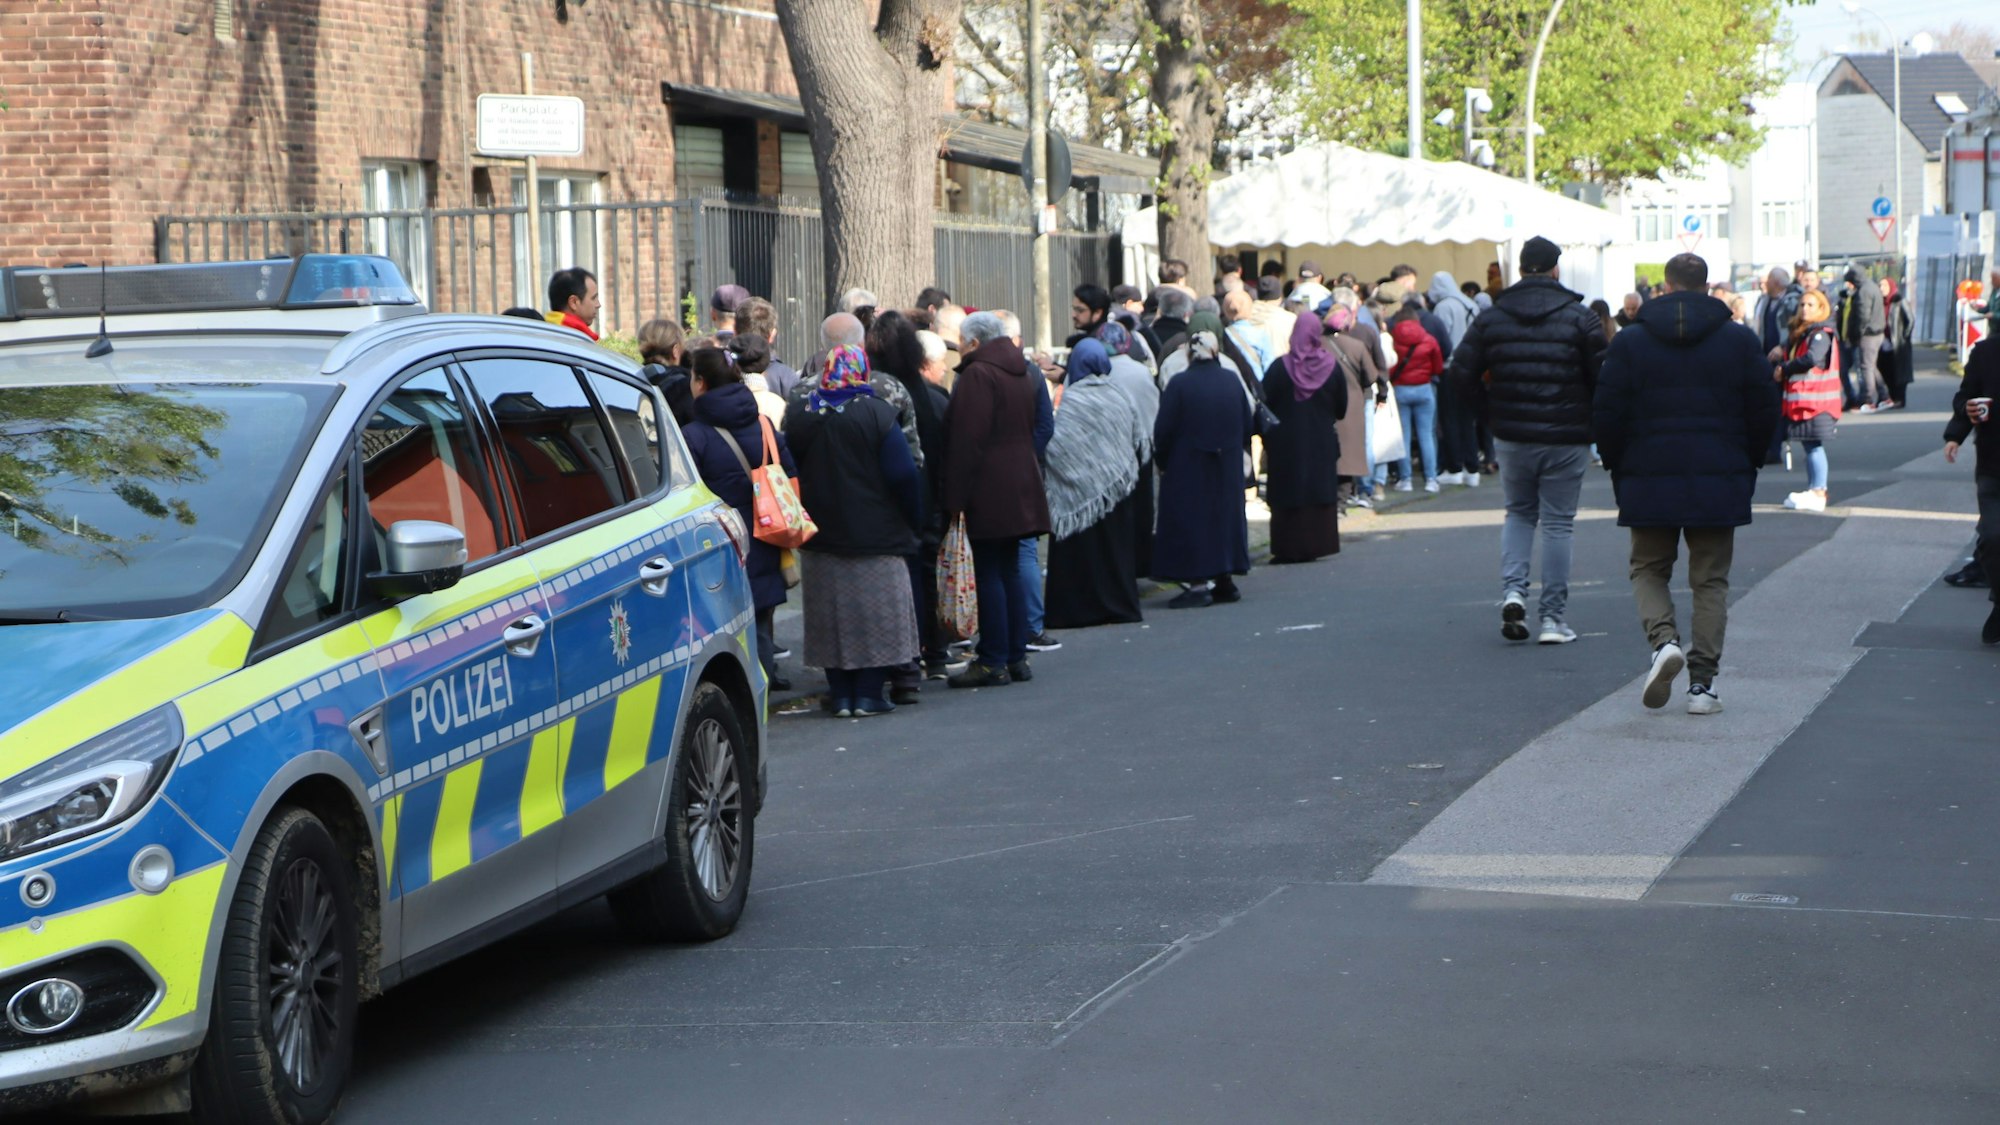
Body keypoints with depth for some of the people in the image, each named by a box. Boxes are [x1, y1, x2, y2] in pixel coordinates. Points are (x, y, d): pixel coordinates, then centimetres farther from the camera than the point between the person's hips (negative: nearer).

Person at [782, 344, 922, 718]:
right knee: (876, 615, 4)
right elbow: (903, 474, -11)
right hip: (875, 534, -4)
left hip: (821, 537, 4)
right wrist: (913, 520, 1)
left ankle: (840, 694, 10)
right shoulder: (875, 414, -12)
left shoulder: (799, 415, 0)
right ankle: (869, 693, 3)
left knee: (831, 616, 10)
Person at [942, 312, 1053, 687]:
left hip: (989, 490, -9)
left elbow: (967, 441, -18)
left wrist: (955, 497, -16)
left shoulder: (978, 375, -13)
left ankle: (993, 662, -5)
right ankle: (1016, 658, 14)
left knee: (990, 575, -5)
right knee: (1010, 573, 13)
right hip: (1021, 485, 9)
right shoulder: (1023, 374, 15)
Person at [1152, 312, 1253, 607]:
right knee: (1224, 514, 14)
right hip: (1227, 470, 5)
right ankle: (1224, 579, 18)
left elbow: (1164, 431, -12)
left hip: (1187, 471, -5)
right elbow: (1246, 427, 6)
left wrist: (1162, 461, 4)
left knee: (1191, 520, 0)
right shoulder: (1232, 381, -2)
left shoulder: (1179, 385, -16)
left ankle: (1198, 583, -4)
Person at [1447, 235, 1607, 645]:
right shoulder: (1579, 317, -7)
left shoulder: (1491, 318, 0)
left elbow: (1461, 375, -3)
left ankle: (1513, 589, -1)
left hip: (1511, 438, 2)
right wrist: (1595, 419, 8)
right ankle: (1553, 618, 5)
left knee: (1519, 513, 20)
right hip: (1566, 439, -2)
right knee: (1557, 523, 5)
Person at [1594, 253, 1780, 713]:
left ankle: (1663, 639, -14)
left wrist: (1619, 470, 12)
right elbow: (1764, 412, 4)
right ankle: (1702, 683, 2)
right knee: (1711, 580, 7)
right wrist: (1746, 468, 17)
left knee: (1649, 570, 13)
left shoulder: (1629, 342, -1)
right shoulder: (1741, 340, 2)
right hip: (1719, 482, 1)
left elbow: (1606, 416, -2)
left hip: (1648, 481, -1)